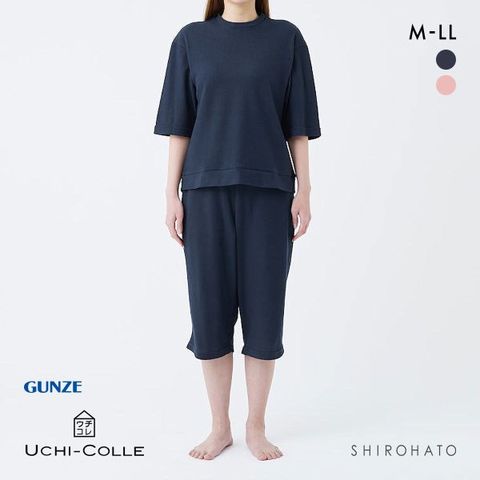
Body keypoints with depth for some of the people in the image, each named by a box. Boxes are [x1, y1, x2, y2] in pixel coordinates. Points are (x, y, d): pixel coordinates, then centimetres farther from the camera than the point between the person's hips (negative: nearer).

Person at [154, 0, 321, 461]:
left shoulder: (286, 38, 6)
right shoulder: (191, 40, 8)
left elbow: (298, 124, 5)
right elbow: (179, 124, 5)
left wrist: (304, 189, -2)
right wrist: (172, 194, -1)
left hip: (268, 190, 0)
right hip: (207, 190, 1)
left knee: (264, 307, 1)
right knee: (211, 308, 2)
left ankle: (256, 427, 18)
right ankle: (220, 427, 18)